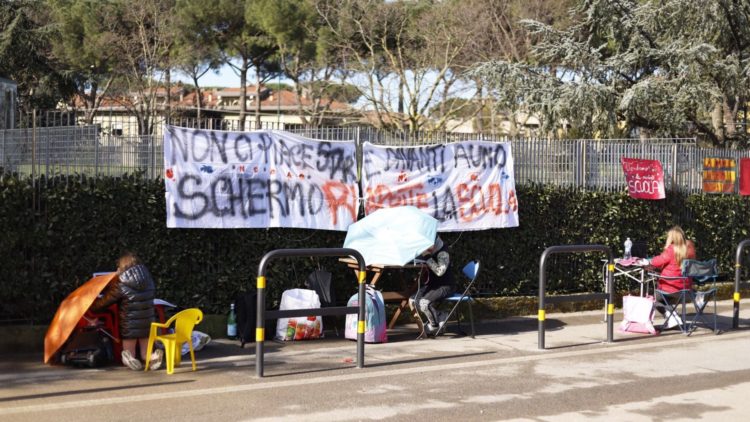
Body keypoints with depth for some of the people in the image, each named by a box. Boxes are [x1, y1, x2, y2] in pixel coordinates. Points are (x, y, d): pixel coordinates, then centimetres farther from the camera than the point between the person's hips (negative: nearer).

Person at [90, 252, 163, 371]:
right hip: (147, 325, 4)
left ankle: (130, 358, -20)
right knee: (146, 354, 15)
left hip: (130, 326, -4)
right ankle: (153, 357, -16)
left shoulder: (122, 285, -14)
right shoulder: (148, 280, 1)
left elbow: (105, 301, -7)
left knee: (128, 353, 12)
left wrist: (91, 306, 9)